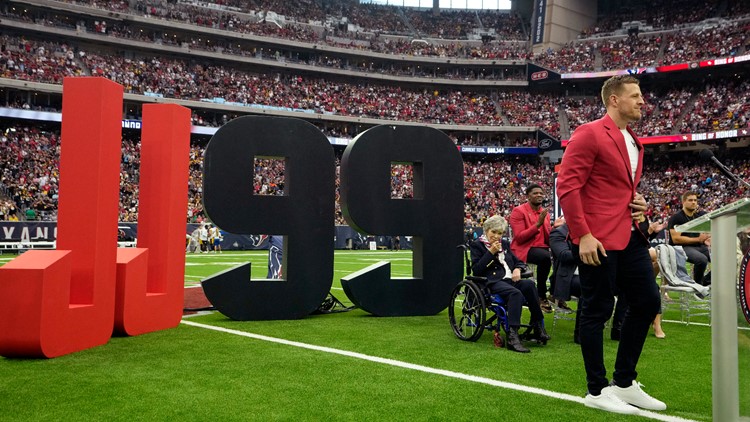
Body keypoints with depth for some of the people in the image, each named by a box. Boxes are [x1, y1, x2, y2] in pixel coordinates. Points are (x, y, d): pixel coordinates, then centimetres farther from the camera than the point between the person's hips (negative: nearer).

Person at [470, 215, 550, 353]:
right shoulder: (477, 245, 7)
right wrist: (491, 252, -9)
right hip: (492, 282, -5)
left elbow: (519, 261, 28)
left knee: (529, 284, -29)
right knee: (516, 293, -36)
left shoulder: (505, 244, 25)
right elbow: (476, 270, -4)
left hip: (510, 280, 6)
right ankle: (512, 336, -43)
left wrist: (518, 269, 3)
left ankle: (537, 328, -24)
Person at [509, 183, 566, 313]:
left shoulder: (545, 213, 14)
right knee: (545, 257, -35)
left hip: (541, 248, 7)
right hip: (523, 249, -6)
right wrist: (538, 225, -20)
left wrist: (554, 228, -6)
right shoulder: (518, 211, -6)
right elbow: (519, 238, -16)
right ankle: (542, 296, -19)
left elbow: (548, 240, 12)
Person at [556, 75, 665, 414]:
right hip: (598, 239, -9)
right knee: (597, 310, -1)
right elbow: (567, 186, -16)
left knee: (648, 302, 12)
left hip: (630, 236, 9)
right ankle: (597, 390, 14)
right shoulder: (590, 134, -9)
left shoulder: (634, 142, 19)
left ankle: (624, 383, 26)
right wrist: (583, 235, -20)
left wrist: (640, 203, 9)